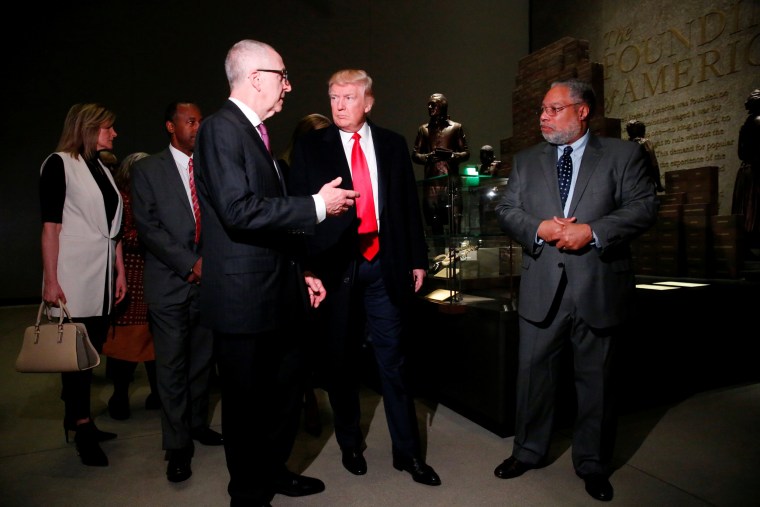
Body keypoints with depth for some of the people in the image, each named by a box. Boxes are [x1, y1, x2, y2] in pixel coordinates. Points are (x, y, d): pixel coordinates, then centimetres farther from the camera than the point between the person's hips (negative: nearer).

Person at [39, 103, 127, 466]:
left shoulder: (103, 170, 16)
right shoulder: (59, 164, -3)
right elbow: (50, 227, -9)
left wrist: (120, 271, 11)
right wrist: (51, 281, -14)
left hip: (102, 277, 6)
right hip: (74, 277, -6)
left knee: (92, 349, 8)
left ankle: (76, 419, 20)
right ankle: (82, 427, 8)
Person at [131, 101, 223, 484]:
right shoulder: (148, 169, 3)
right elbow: (147, 226, -5)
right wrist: (190, 264, -12)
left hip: (209, 280, 3)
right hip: (169, 283, -3)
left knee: (203, 359, 11)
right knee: (172, 366, 3)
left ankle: (197, 423, 30)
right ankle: (177, 445, 16)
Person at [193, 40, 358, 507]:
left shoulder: (256, 132, 17)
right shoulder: (222, 128, -12)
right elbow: (240, 210, -25)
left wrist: (302, 271, 17)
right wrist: (317, 205, -18)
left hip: (279, 292, 9)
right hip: (244, 297, -9)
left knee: (288, 389, 21)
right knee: (246, 402, 9)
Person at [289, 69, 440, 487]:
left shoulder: (393, 145, 9)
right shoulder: (309, 147, 3)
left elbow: (409, 205, 10)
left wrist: (417, 259, 7)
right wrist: (305, 266, -8)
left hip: (384, 266, 1)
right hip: (334, 267, -1)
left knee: (393, 361, 8)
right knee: (340, 362, 11)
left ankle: (408, 452, 22)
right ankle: (350, 444, 32)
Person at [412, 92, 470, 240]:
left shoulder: (456, 127, 11)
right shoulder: (423, 129, 17)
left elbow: (466, 153, 8)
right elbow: (415, 154, 13)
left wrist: (451, 154, -13)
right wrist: (427, 156, -8)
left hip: (451, 180, -2)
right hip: (431, 181, 2)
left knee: (454, 221, -9)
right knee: (434, 223, 3)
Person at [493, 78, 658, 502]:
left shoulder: (623, 154, 3)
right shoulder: (527, 161, 11)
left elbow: (645, 208, -5)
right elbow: (506, 210, 6)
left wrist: (593, 231, -18)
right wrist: (539, 229, -13)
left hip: (599, 289, -2)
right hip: (542, 289, 2)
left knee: (596, 380, 12)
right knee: (534, 373, 11)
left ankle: (593, 464, 32)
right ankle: (529, 451, 32)